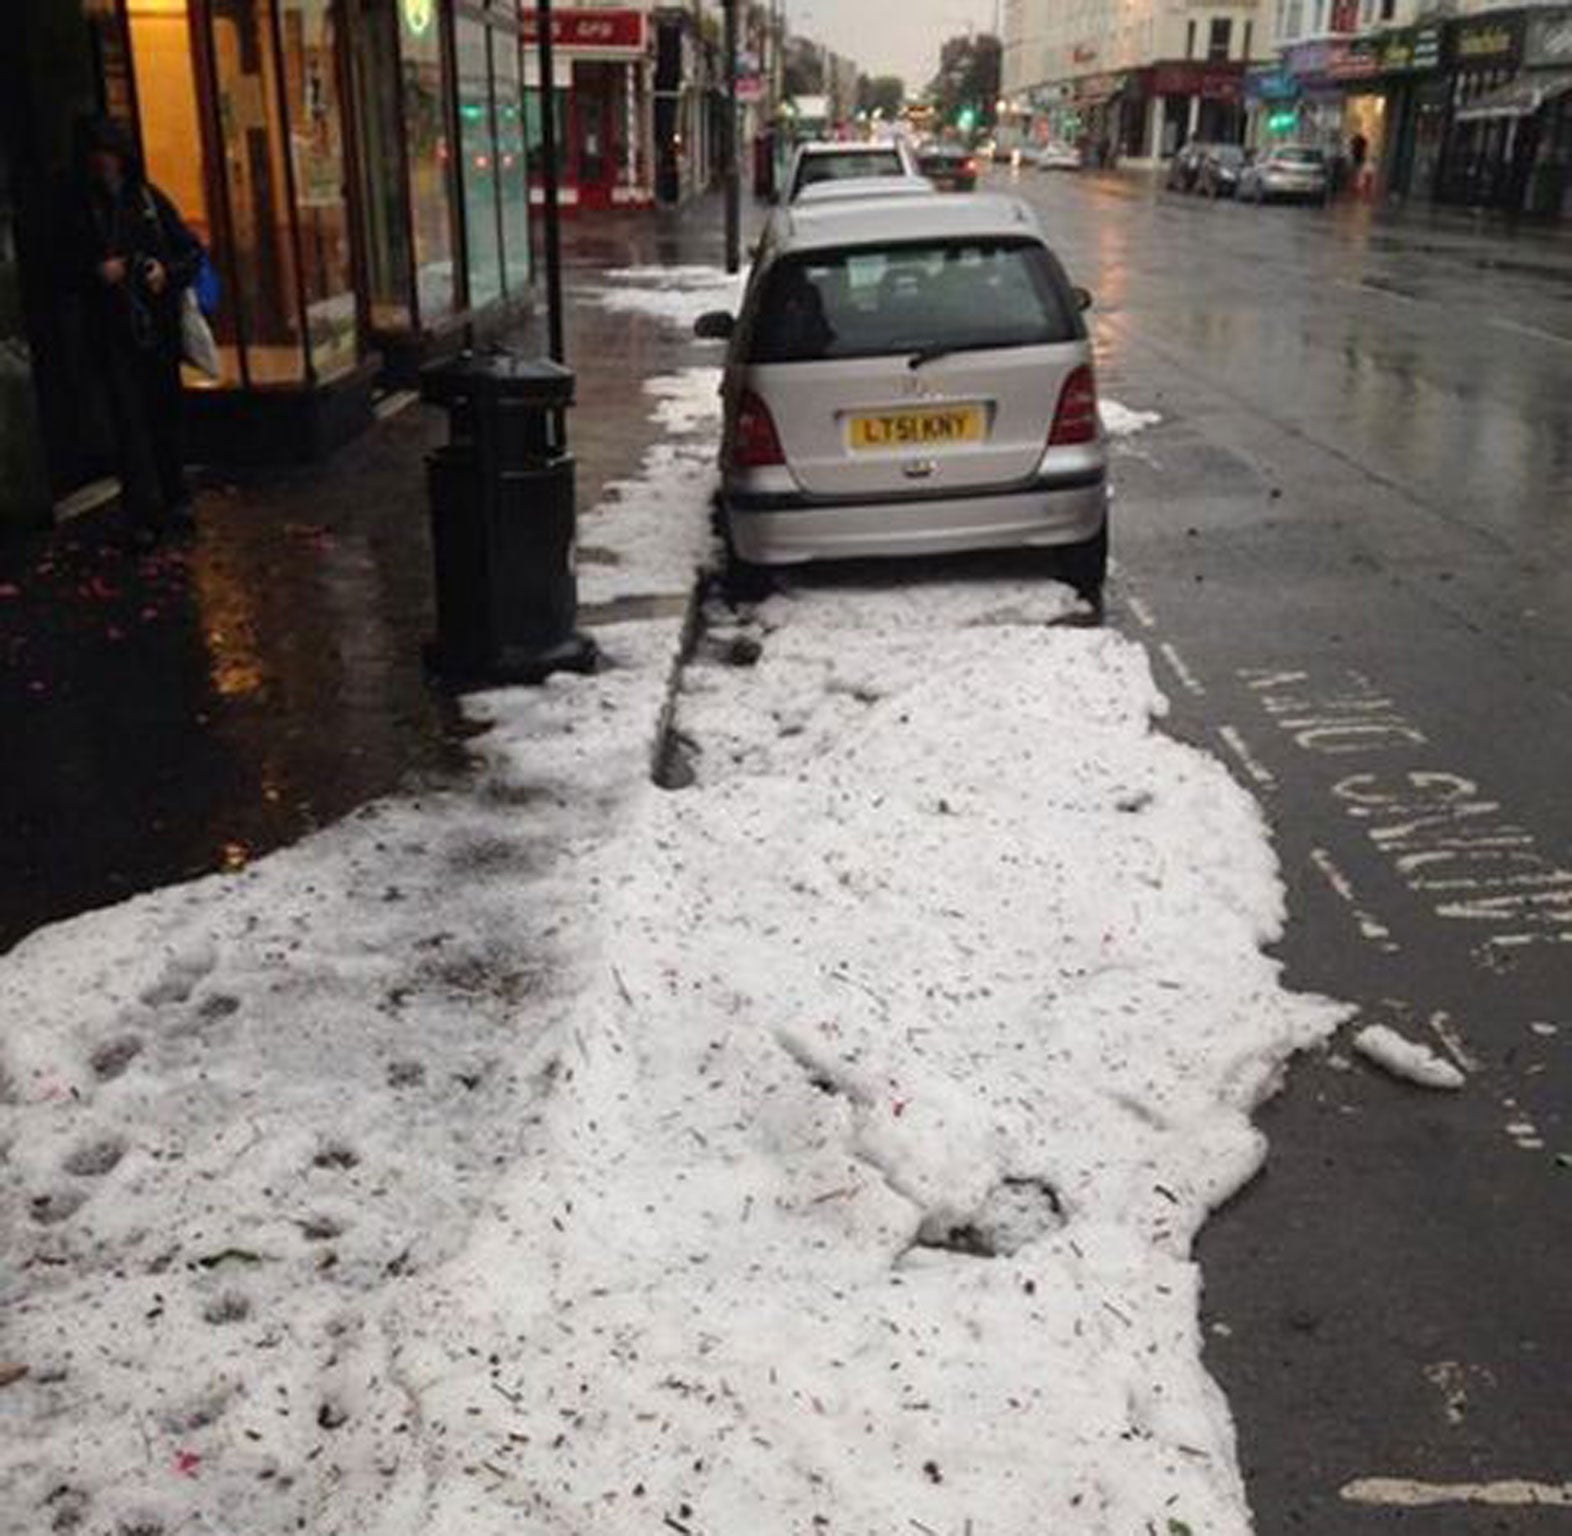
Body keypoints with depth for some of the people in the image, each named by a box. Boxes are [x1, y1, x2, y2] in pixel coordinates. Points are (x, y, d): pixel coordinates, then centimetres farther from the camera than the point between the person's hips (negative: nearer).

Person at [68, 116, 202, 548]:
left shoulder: (149, 198, 7)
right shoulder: (80, 208, 3)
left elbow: (192, 251, 7)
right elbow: (68, 267, 5)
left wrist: (168, 272, -12)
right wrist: (97, 272, -14)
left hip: (159, 324, 2)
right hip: (112, 330, -2)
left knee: (166, 412, 10)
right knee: (130, 418, -8)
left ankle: (174, 500, 22)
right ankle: (144, 514, -8)